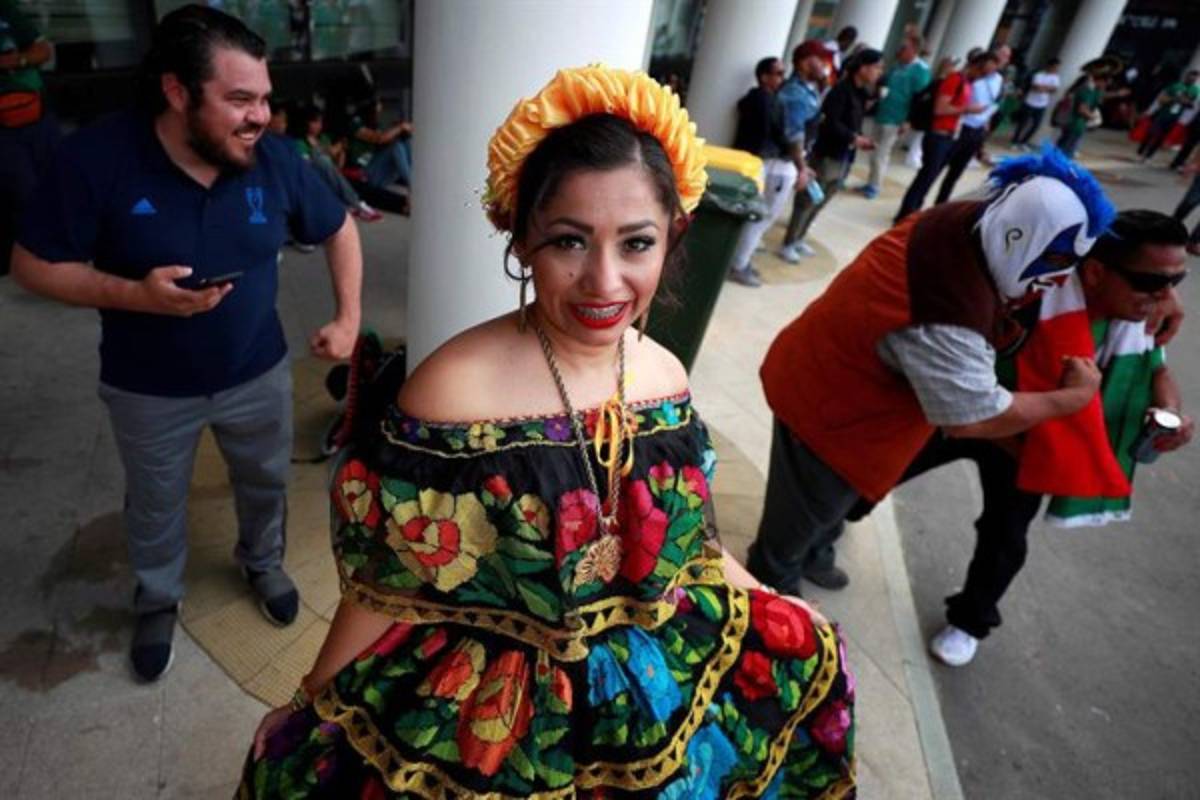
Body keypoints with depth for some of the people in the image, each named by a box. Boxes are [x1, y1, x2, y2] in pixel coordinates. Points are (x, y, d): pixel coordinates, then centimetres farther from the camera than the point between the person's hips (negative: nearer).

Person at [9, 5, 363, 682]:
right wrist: (135, 294, -31)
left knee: (266, 482, 22)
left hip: (258, 374, 2)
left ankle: (264, 563, 53)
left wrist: (349, 318, -10)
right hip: (150, 389, -1)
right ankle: (159, 601, 49)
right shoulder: (97, 159, -22)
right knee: (156, 505, 20)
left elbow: (339, 229, 0)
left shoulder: (275, 160, -15)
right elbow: (35, 265, -14)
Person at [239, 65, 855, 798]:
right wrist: (311, 730, -10)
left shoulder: (665, 374, -8)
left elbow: (681, 534, 6)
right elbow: (389, 592, -15)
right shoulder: (454, 389, -25)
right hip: (494, 725, -4)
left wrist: (779, 616, 11)